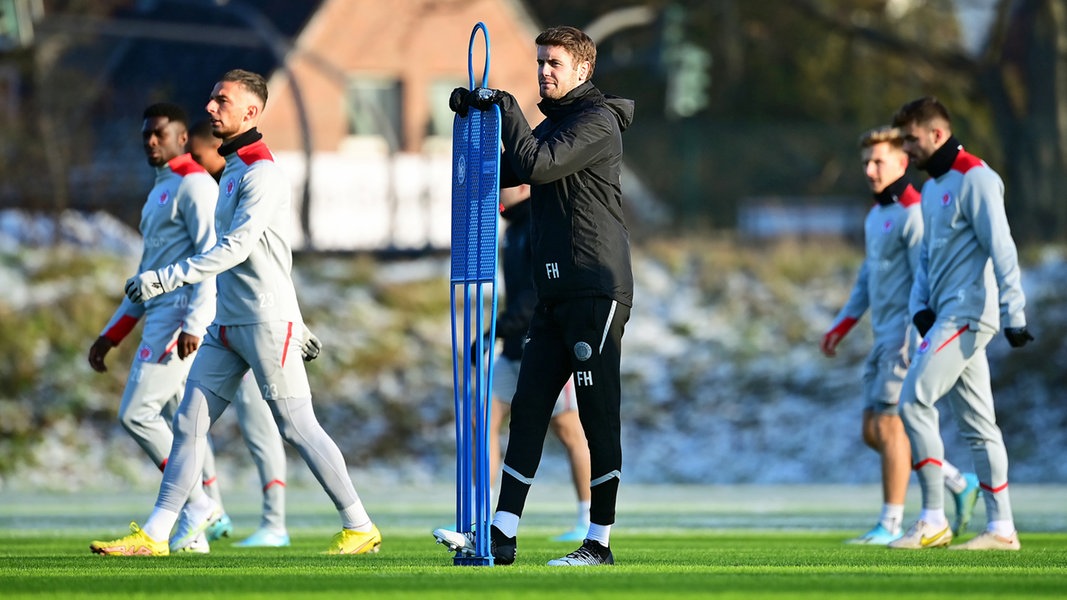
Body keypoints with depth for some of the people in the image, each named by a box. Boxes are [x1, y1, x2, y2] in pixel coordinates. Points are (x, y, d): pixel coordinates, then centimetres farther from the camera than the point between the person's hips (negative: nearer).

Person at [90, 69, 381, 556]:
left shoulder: (262, 174, -13)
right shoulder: (233, 172, 17)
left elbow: (235, 247, -23)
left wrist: (166, 279, -26)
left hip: (266, 321, -9)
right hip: (227, 323, 9)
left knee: (297, 427, -5)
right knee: (189, 422, 4)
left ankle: (359, 528, 3)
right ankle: (155, 534, 4)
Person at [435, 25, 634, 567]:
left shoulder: (597, 121, -8)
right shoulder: (551, 123, 19)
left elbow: (537, 165, -20)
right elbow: (504, 172, 18)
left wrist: (507, 111, -9)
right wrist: (475, 116, 8)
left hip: (598, 289, -9)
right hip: (554, 295, 9)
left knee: (599, 416, -6)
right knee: (527, 408, 3)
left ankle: (600, 543, -3)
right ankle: (501, 535, 2)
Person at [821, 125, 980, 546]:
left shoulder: (913, 213, -12)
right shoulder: (876, 215, 18)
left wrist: (915, 338, -25)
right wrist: (841, 327, 25)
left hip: (908, 336, -10)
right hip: (884, 338, 10)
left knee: (888, 425, -10)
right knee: (872, 432, 8)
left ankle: (890, 525, -5)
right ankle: (960, 485, 16)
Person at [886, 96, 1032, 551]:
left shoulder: (973, 178, -11)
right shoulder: (932, 186, 19)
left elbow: (1000, 248, -16)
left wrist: (1013, 315, -22)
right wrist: (920, 307, 7)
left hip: (968, 312, -9)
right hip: (946, 315, 9)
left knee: (915, 400, -14)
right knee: (977, 424, 7)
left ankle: (934, 520, -13)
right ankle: (1000, 528, 8)